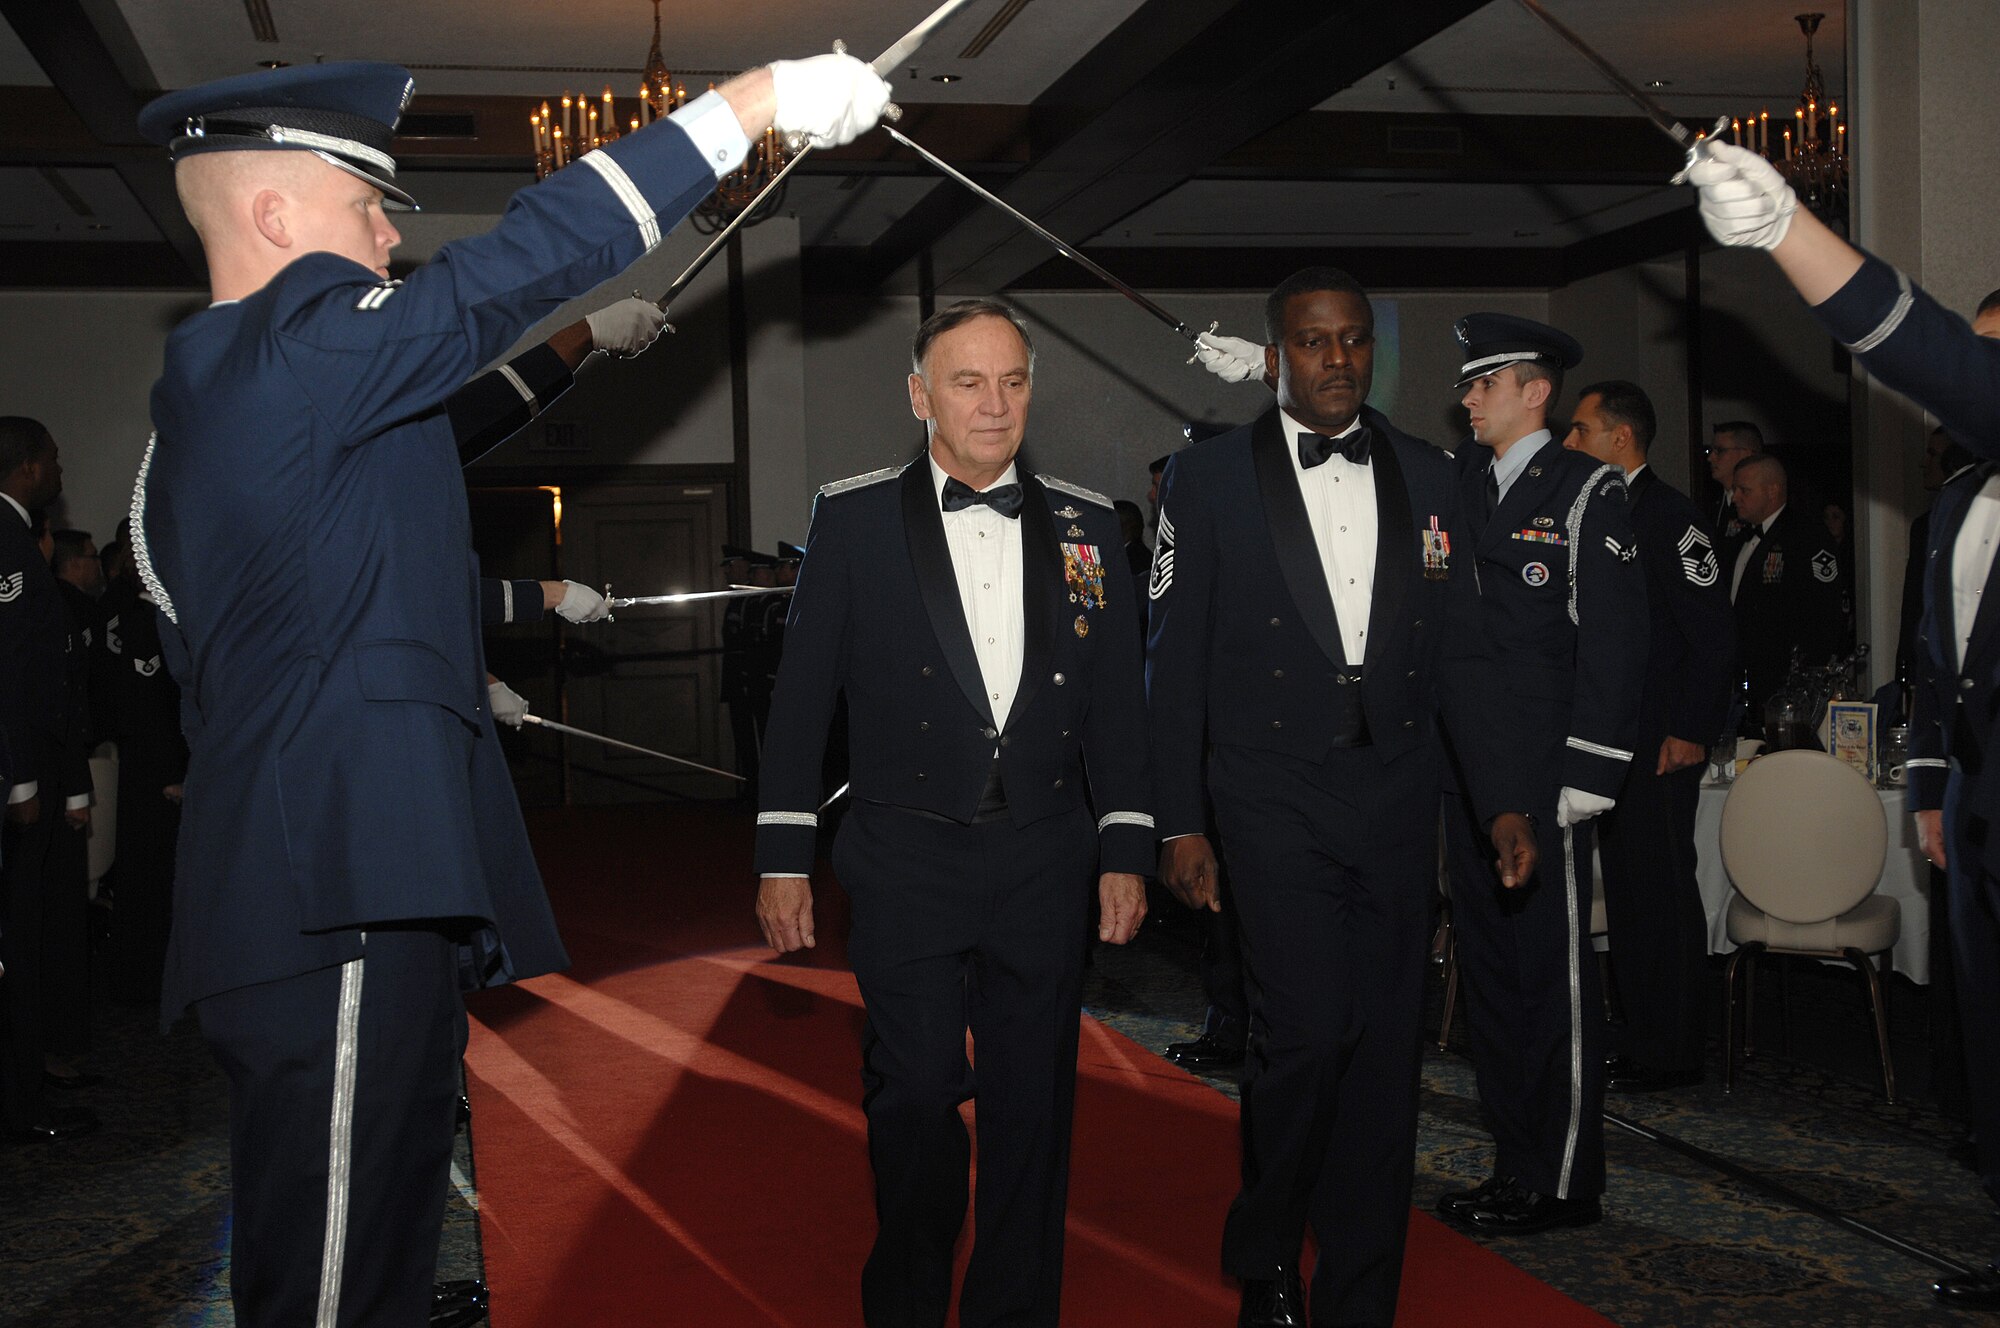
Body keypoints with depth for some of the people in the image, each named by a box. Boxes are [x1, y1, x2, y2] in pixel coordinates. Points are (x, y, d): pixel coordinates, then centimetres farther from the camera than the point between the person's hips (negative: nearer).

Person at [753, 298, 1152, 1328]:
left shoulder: (1084, 525, 8)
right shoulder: (852, 517, 1)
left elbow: (1117, 701, 10)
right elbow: (802, 699, 2)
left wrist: (1124, 852, 6)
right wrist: (783, 859, 0)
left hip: (1046, 865, 2)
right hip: (909, 864, -2)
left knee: (1032, 1107, 8)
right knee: (917, 1089, -4)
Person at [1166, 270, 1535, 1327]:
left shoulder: (1428, 476, 10)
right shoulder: (1208, 477, 1)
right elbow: (1175, 664, 0)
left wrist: (1505, 799, 6)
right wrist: (1180, 824, -4)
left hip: (1398, 796, 3)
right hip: (1275, 796, -3)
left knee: (1385, 1048, 5)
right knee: (1306, 1032, -12)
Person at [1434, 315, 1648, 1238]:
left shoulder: (1587, 490, -3)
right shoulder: (1456, 485, 16)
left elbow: (1613, 637, -8)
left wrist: (1587, 772, -14)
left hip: (1540, 768, -7)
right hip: (1465, 770, 7)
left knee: (1550, 967, -2)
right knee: (1487, 963, 11)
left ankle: (1563, 1183, 7)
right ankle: (1516, 1162, 22)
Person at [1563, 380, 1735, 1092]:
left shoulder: (1669, 515, -12)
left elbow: (1714, 632, -14)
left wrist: (1690, 732, -15)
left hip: (1661, 744, -9)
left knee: (1661, 891, -3)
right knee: (1627, 889, 12)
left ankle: (1671, 1053, 6)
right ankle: (1642, 1038, 21)